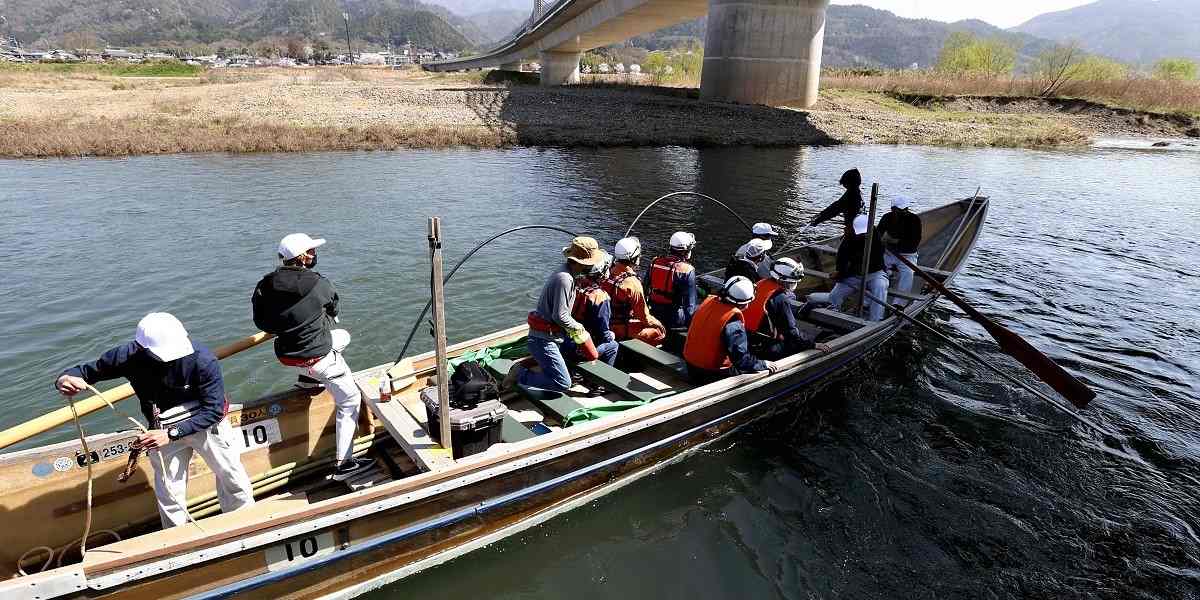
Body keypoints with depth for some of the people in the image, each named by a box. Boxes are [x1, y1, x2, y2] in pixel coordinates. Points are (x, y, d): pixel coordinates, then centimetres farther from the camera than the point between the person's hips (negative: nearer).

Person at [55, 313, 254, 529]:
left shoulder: (202, 360, -30)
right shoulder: (128, 356, -23)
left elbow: (214, 410, -25)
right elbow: (85, 371, -6)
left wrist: (172, 434, -32)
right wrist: (65, 379, -30)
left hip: (207, 424, -1)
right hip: (163, 433, 2)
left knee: (233, 480, 13)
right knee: (169, 496, 11)